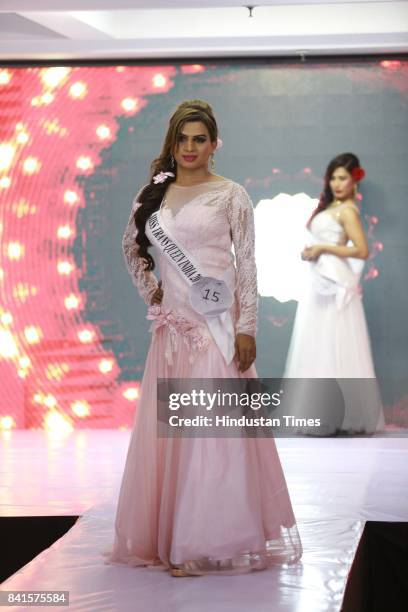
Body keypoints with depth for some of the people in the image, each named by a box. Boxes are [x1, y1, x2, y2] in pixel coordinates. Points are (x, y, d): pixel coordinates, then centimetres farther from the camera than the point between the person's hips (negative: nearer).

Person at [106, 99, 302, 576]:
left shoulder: (231, 196, -1)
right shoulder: (153, 195, 10)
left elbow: (247, 266, -3)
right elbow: (131, 247, 26)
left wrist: (247, 328, -10)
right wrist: (148, 289, 11)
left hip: (217, 323, -4)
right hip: (171, 324, 4)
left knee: (214, 429, -5)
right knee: (165, 428, 6)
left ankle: (214, 541, 0)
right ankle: (166, 535, 16)